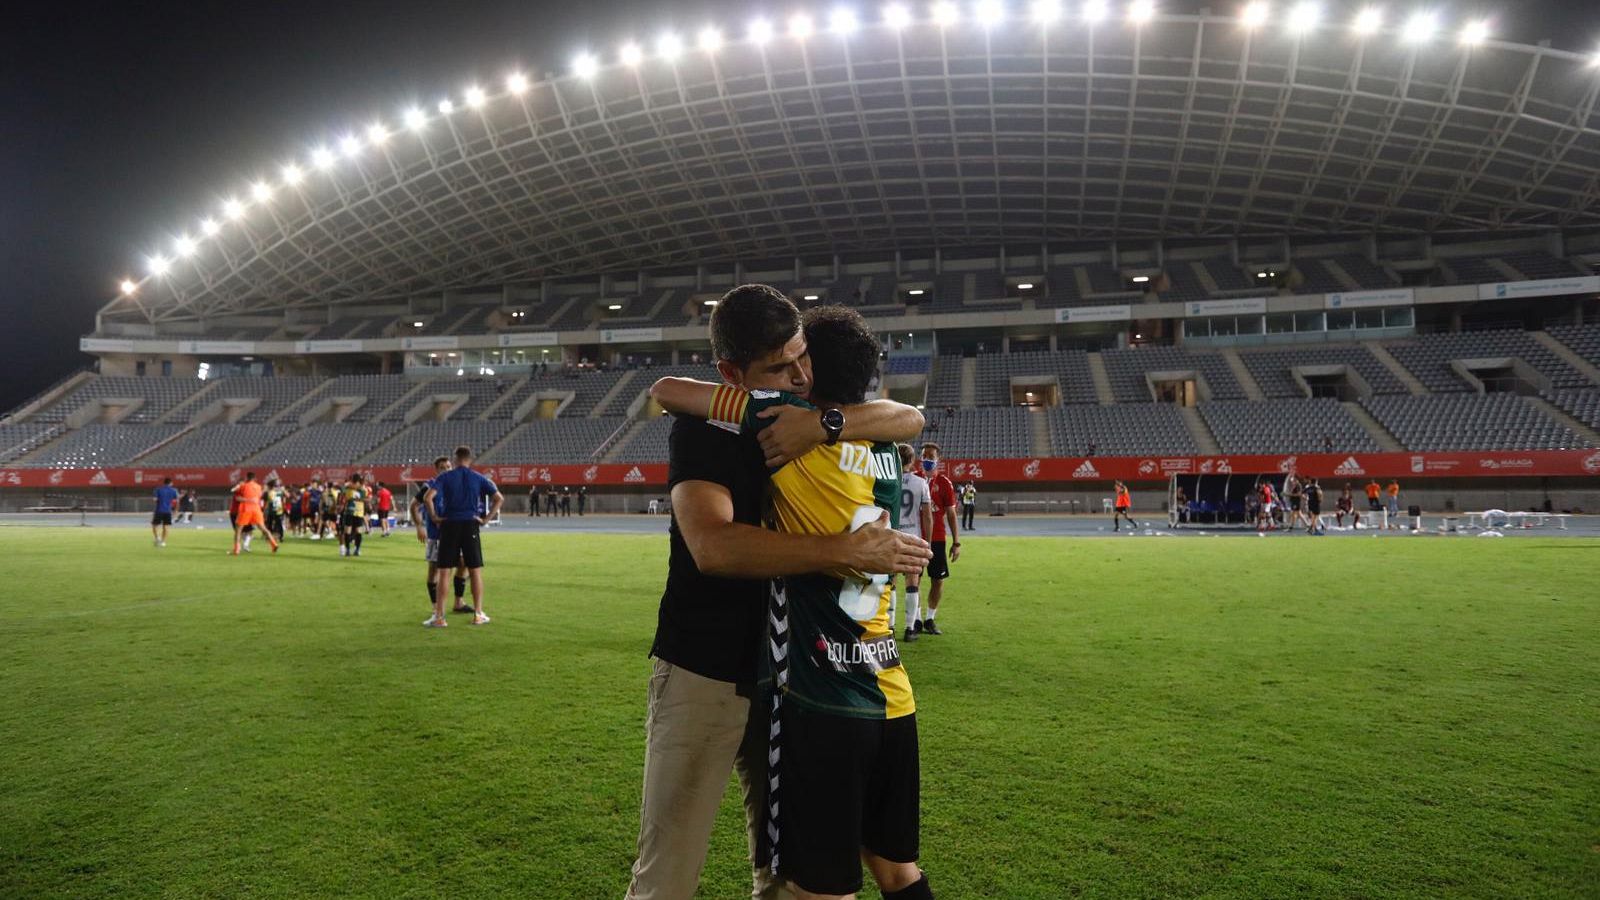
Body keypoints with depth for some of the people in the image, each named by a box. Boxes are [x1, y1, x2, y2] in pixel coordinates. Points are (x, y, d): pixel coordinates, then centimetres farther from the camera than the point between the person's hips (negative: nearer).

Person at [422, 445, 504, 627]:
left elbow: (427, 497, -14)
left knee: (443, 572, 5)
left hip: (449, 525, -1)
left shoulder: (444, 477, 0)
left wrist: (434, 517, -3)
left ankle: (439, 616, 5)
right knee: (475, 571, 8)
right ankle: (478, 615, 11)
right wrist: (486, 519, 0)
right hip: (471, 525, 1)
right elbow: (499, 498, -1)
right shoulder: (478, 478, 5)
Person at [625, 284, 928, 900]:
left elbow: (910, 419, -5)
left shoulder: (817, 415, 6)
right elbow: (713, 546, -28)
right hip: (705, 674, -5)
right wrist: (847, 550, -30)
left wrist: (824, 424, -23)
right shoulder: (702, 430, -12)